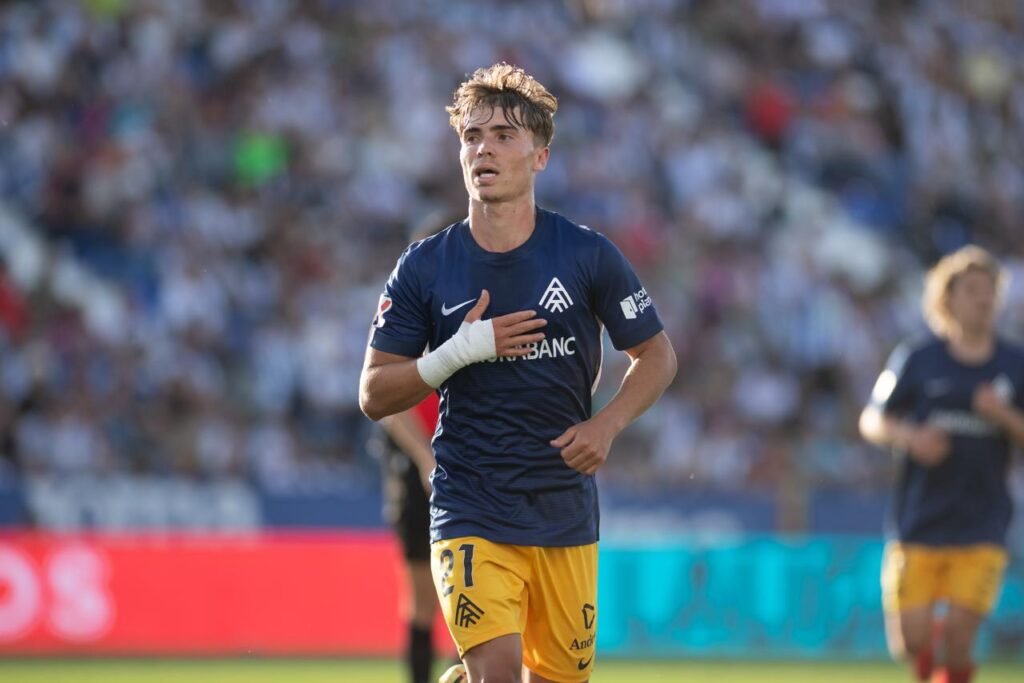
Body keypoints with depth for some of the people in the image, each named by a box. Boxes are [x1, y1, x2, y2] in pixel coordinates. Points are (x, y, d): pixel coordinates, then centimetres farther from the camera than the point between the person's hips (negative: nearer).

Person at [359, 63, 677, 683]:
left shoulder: (589, 255, -2)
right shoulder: (426, 267, -1)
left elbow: (657, 355, 9)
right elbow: (374, 395, 0)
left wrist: (607, 424, -9)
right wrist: (458, 352, -15)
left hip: (566, 512, 2)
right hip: (470, 512, -2)